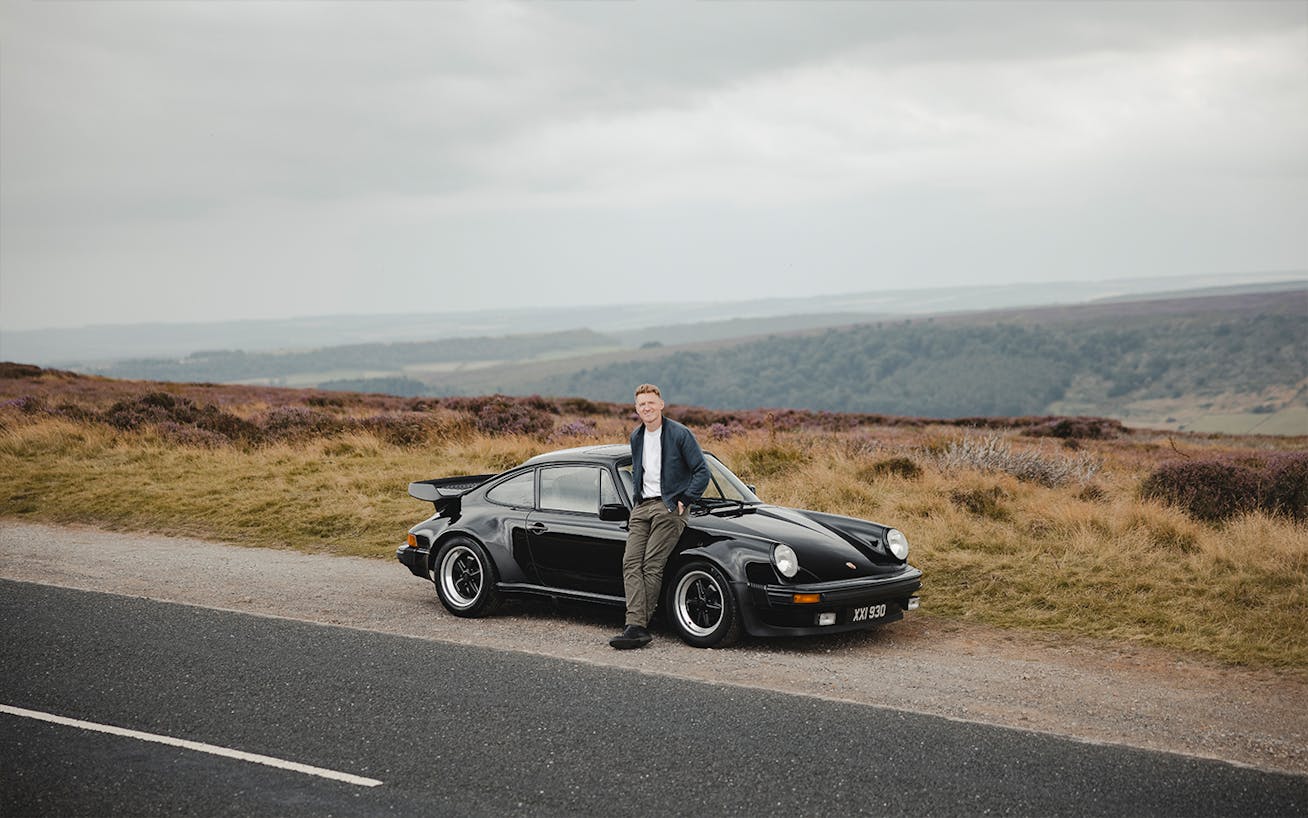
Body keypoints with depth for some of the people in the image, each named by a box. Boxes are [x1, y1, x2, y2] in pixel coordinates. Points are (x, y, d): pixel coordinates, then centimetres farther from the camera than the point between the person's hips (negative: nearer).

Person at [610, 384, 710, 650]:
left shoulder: (680, 434, -5)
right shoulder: (636, 437, 15)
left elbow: (703, 472, -5)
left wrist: (684, 501, -9)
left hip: (669, 507, -6)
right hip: (641, 507, 6)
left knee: (652, 565, -12)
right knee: (631, 563, -10)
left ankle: (638, 626, -10)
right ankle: (636, 626, -18)